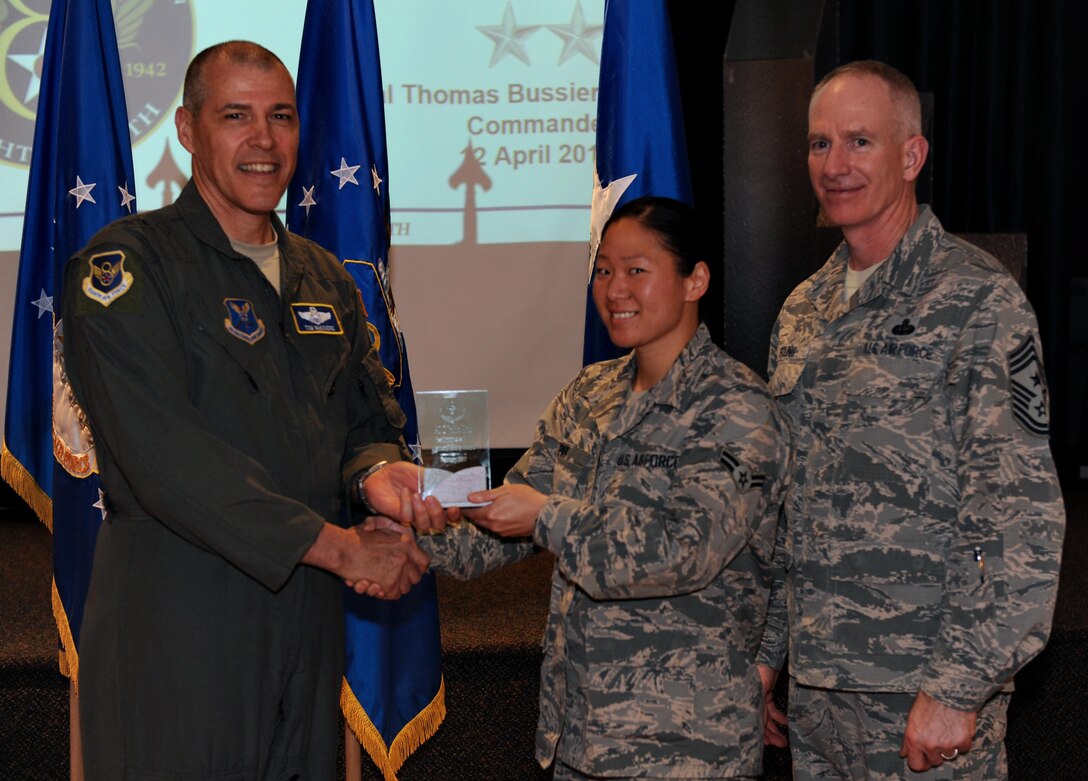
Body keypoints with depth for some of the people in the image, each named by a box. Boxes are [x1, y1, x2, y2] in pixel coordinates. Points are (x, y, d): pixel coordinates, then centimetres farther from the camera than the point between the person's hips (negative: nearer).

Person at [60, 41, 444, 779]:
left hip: (306, 617, 6)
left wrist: (378, 469, -8)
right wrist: (337, 545, -19)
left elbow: (367, 418, 19)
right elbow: (164, 456, -19)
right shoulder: (126, 266, -9)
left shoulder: (324, 277, 15)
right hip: (175, 625, -6)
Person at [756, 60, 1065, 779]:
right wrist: (765, 652, 15)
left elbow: (1022, 518, -15)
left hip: (927, 698, -6)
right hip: (815, 686, 6)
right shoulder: (804, 310, 12)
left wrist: (959, 688, -18)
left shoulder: (978, 300, -10)